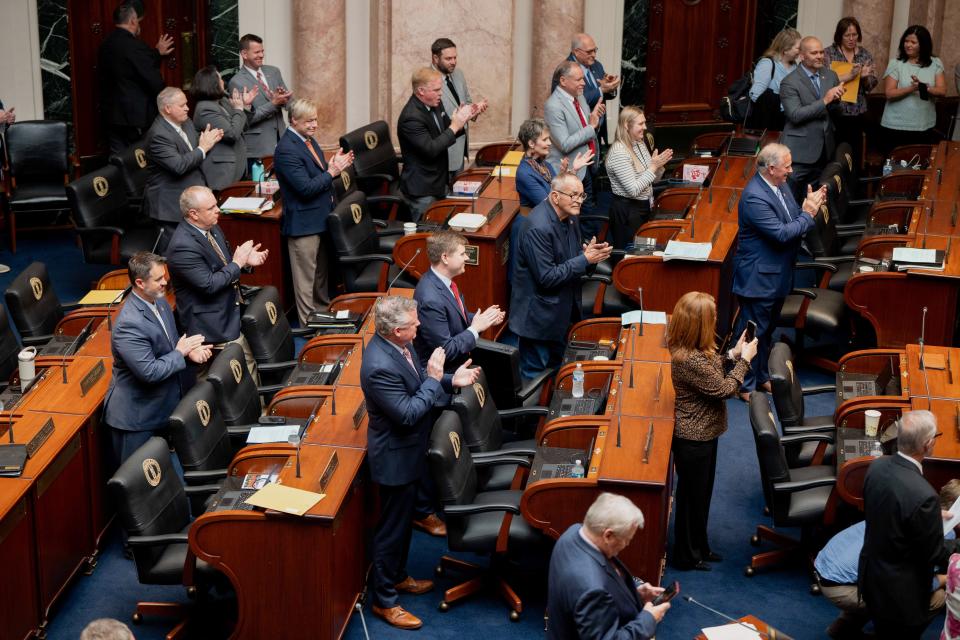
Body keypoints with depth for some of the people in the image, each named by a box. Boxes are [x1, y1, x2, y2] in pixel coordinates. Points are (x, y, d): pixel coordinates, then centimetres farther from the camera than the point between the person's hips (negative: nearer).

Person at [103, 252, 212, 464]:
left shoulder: (159, 301, 0)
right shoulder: (129, 324, -28)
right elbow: (150, 372, -28)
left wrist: (189, 350, -6)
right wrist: (180, 353, -15)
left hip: (162, 406, 8)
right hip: (135, 415, -8)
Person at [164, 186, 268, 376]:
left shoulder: (211, 228, 4)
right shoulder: (183, 246, -25)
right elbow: (209, 285, -26)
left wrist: (245, 260, -1)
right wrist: (237, 263, -17)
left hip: (231, 310, 9)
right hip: (214, 323, -9)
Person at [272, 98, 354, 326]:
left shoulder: (308, 140, 8)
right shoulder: (287, 149, -22)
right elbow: (306, 188, -25)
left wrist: (334, 166, -3)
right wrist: (332, 172, -19)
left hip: (321, 219, 10)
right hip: (304, 223, -10)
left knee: (321, 271, 23)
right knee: (306, 278, 2)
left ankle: (323, 313, 38)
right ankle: (308, 324, 11)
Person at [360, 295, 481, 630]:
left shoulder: (397, 344, -6)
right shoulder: (379, 366, -34)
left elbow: (414, 382, 10)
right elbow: (408, 414, -30)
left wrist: (450, 380, -3)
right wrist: (434, 379, -25)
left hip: (409, 451, 9)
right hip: (396, 458, -9)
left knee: (403, 519, 26)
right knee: (392, 527, 6)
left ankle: (396, 576, 46)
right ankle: (384, 600, 22)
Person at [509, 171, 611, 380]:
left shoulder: (569, 216, 1)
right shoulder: (538, 228, -27)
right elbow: (547, 277, -26)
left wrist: (589, 253, -11)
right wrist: (585, 259, -23)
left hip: (562, 307, 9)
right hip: (539, 314, -9)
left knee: (556, 366, 22)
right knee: (536, 373, 5)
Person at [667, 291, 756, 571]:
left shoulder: (691, 349, -2)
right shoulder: (689, 360, -32)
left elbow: (712, 371, 12)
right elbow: (724, 388, -22)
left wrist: (733, 354, 2)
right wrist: (744, 359, -12)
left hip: (702, 433, 10)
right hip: (693, 439, -10)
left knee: (702, 493, 23)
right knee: (692, 496, 8)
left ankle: (699, 547, 40)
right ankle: (687, 556, 26)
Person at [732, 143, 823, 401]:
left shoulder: (778, 185, 2)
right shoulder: (754, 197, -27)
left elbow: (792, 221, 7)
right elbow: (781, 234, -28)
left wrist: (809, 206, -12)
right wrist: (808, 214, -18)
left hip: (777, 274, 9)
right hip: (758, 278, -9)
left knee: (767, 330, 23)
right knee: (754, 332, 4)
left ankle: (761, 376, 39)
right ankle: (746, 386, 17)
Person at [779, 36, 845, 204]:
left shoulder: (830, 76, 8)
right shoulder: (789, 82, -10)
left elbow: (836, 110, 11)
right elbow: (795, 115, -19)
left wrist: (835, 100, -13)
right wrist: (824, 100, -23)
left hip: (823, 150, 6)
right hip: (800, 151, -6)